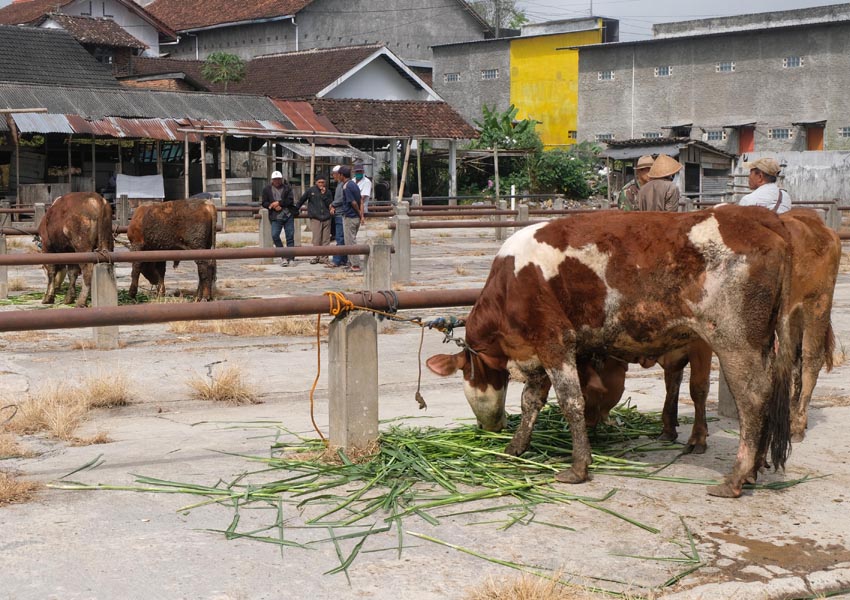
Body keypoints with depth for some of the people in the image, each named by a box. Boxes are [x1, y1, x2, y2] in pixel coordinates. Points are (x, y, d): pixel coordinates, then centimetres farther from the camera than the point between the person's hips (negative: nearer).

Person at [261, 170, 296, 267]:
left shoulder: (287, 188, 4)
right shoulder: (267, 189, 7)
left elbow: (290, 200, -7)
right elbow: (264, 203, 4)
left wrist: (279, 203, -16)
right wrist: (273, 207, -12)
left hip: (288, 216, 0)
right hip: (275, 218, 0)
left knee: (290, 236, 0)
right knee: (274, 235, -14)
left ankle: (289, 257, 7)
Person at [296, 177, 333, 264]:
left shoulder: (328, 192, 10)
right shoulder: (311, 191, 4)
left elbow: (330, 204, 0)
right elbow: (301, 200, 14)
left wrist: (324, 195, -7)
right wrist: (296, 210, 19)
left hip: (326, 218, 2)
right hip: (315, 218, -2)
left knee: (325, 240, 2)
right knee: (316, 239, -7)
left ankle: (324, 257, 7)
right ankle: (316, 257, 2)